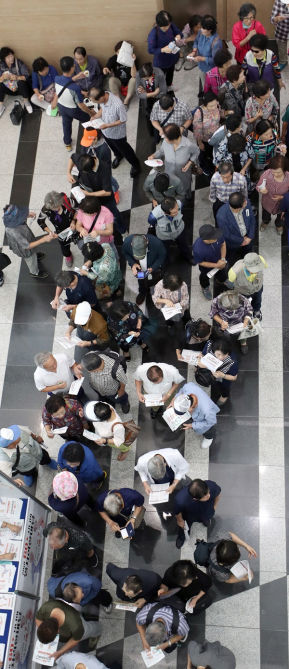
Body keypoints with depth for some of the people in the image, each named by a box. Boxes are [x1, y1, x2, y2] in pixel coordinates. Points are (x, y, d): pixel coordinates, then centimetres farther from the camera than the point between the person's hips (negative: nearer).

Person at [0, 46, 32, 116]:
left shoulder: (19, 63, -15)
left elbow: (26, 76, -18)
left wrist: (17, 78, -37)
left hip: (20, 87, -2)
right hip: (9, 88, 2)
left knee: (21, 82, -34)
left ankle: (26, 102, -16)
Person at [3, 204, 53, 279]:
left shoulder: (10, 218, -30)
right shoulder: (14, 233, -48)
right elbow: (27, 246, -34)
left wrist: (27, 215, -19)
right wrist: (43, 239, -37)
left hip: (26, 239, 6)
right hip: (23, 248, -6)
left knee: (33, 252, 38)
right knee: (31, 260, 26)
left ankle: (35, 255, 72)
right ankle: (35, 273, 58)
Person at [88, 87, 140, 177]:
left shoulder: (118, 105, -42)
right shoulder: (103, 96, -22)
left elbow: (123, 120, -26)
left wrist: (108, 125, -30)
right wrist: (95, 116, -16)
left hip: (117, 133, -6)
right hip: (106, 131, 6)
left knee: (123, 149, 20)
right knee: (113, 146, 33)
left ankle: (135, 164, 46)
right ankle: (118, 156, 65)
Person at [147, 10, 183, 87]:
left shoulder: (171, 25, -21)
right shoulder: (153, 34, -37)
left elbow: (179, 32, -4)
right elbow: (150, 50, -30)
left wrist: (179, 35, -31)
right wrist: (163, 50, -45)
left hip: (172, 57, 6)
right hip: (161, 61, -6)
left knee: (170, 72, 34)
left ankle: (169, 85, 66)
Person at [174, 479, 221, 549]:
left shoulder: (212, 486, -46)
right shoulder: (180, 500, -50)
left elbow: (218, 493, -17)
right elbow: (177, 512, -23)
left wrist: (215, 506, 1)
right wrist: (180, 521, -2)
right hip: (189, 518, -1)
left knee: (206, 521, 37)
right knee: (184, 528, 32)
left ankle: (206, 519, 73)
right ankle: (181, 537, 67)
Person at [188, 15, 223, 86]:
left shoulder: (216, 42, -37)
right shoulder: (201, 32, -16)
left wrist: (201, 58, -29)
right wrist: (194, 51, -14)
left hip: (211, 70, -7)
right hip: (201, 66, 7)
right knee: (204, 85, 31)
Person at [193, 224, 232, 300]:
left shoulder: (218, 236, -38)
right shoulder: (197, 249, -47)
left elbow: (223, 244, -13)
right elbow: (201, 262, -26)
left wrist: (223, 259, -21)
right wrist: (217, 265, -26)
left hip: (219, 260, 3)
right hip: (207, 266, -3)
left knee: (223, 272, 35)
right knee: (205, 277, 32)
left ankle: (221, 280, 71)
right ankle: (205, 287, 67)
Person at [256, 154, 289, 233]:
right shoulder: (267, 173, -35)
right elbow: (258, 186, -18)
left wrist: (281, 197, -36)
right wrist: (261, 190, -41)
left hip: (281, 204, 0)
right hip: (267, 202, 1)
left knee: (280, 217, 34)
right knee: (265, 216, 35)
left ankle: (279, 225, 71)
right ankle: (265, 222, 72)